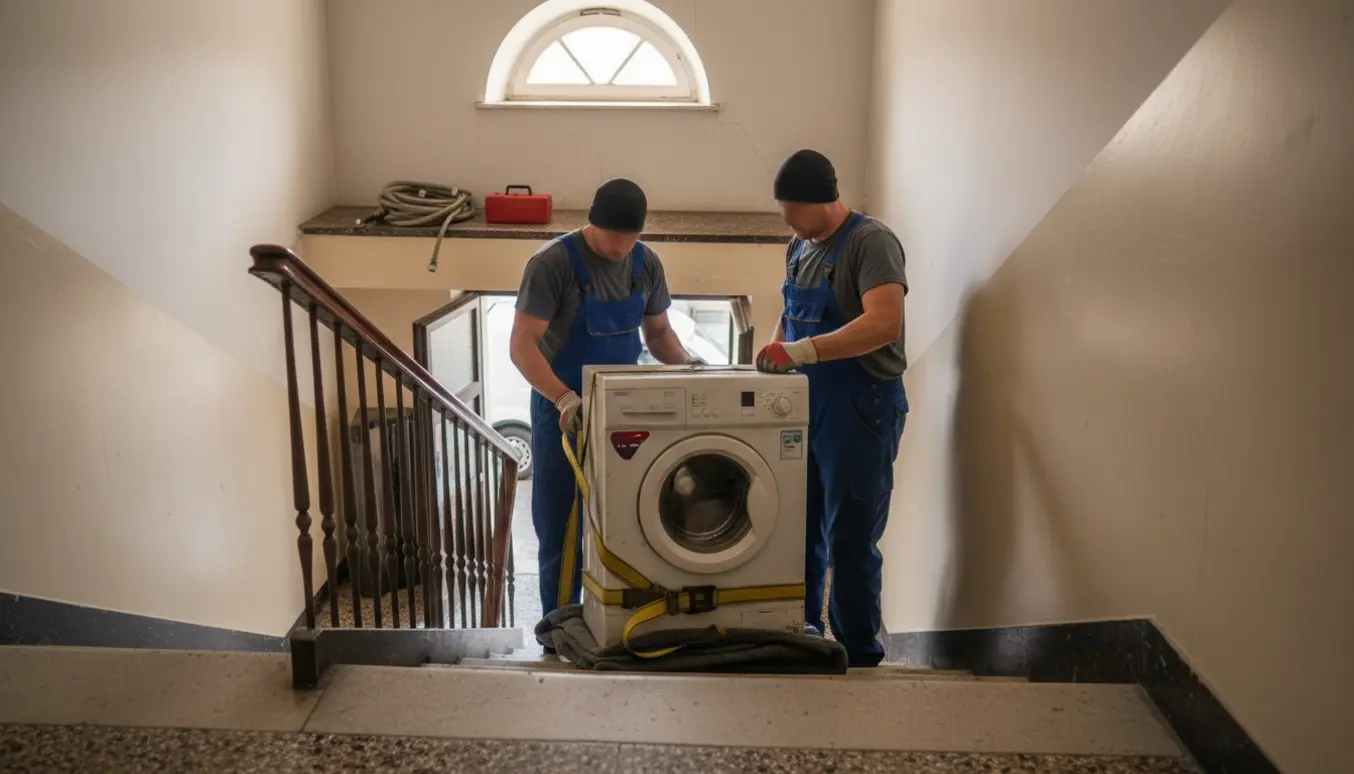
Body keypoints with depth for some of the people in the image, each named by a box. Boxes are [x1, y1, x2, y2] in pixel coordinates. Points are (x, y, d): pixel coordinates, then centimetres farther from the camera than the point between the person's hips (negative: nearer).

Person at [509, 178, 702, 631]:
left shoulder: (646, 263, 0)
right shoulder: (553, 263, -16)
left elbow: (658, 332, 13)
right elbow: (522, 346, -21)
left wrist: (686, 364, -8)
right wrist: (565, 399, -34)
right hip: (564, 414, -4)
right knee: (561, 531, 5)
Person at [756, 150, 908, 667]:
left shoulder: (870, 242, -12)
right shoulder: (798, 248, 12)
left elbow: (884, 322, -27)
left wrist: (801, 351, -32)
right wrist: (775, 351, 3)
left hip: (859, 411, -8)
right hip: (806, 407, 8)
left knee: (850, 542, -1)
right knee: (801, 532, 14)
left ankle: (860, 657, 12)